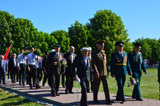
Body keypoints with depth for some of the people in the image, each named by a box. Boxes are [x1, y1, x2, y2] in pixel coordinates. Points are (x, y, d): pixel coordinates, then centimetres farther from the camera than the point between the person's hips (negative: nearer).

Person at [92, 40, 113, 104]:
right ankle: (95, 99, 22)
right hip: (98, 73, -6)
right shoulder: (95, 53, -9)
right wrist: (96, 72, -21)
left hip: (104, 73, 6)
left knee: (106, 86, 0)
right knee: (96, 87, 7)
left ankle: (108, 100, 1)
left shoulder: (103, 52, 13)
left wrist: (106, 71, 16)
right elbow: (93, 64, -15)